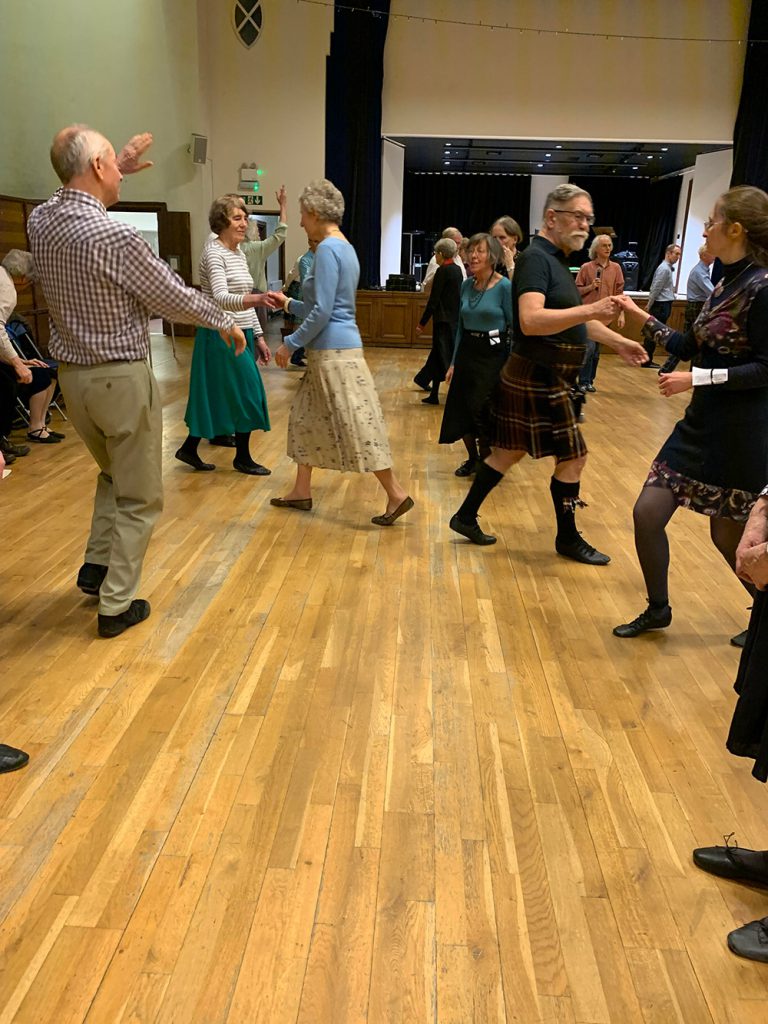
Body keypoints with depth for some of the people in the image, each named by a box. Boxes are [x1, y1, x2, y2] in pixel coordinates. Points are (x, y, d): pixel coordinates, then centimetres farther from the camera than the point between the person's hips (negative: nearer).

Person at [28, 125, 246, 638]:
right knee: (138, 497, 8)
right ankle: (117, 605, 14)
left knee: (114, 473, 29)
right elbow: (175, 299, -11)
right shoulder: (116, 237, -21)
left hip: (72, 375, 7)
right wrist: (226, 320, 4)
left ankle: (97, 564, 28)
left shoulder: (39, 221, 0)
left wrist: (117, 171, 24)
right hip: (122, 379, -7)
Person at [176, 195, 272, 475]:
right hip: (222, 336, -9)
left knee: (217, 396, 11)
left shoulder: (239, 253, 14)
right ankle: (243, 457, 11)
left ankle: (190, 449, 22)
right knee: (246, 393, -4)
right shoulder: (214, 253, -15)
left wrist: (258, 336, 16)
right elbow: (221, 299, -29)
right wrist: (257, 299, -47)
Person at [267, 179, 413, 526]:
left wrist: (290, 344, -12)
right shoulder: (344, 248, 16)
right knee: (307, 419, 16)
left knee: (357, 426, -6)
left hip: (333, 351, -10)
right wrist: (289, 304, 26)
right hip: (332, 349, 10)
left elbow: (322, 312, -20)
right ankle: (301, 491, 24)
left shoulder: (328, 249, -15)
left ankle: (396, 494, 0)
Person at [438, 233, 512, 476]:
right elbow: (461, 326, 13)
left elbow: (514, 328, -10)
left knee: (484, 413, -2)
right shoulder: (467, 285, 7)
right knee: (461, 410, 9)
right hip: (467, 353, 6)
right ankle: (472, 459, 30)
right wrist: (454, 362, 11)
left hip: (493, 355, -6)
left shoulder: (504, 286, -11)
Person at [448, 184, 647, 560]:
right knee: (573, 457, 0)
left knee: (509, 451, 14)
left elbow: (571, 319, 25)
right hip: (540, 377, -10)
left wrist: (618, 342, 19)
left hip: (541, 376, 10)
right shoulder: (536, 258, -16)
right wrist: (590, 310, -38)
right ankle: (568, 539, 15)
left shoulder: (556, 260, 16)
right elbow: (530, 320, -31)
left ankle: (466, 517, 23)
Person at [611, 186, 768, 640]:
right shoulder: (726, 284, 9)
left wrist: (697, 379, -20)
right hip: (702, 424, 8)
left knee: (729, 536, 6)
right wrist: (641, 317, 16)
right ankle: (658, 609, 24)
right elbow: (689, 346, 17)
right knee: (648, 512, 5)